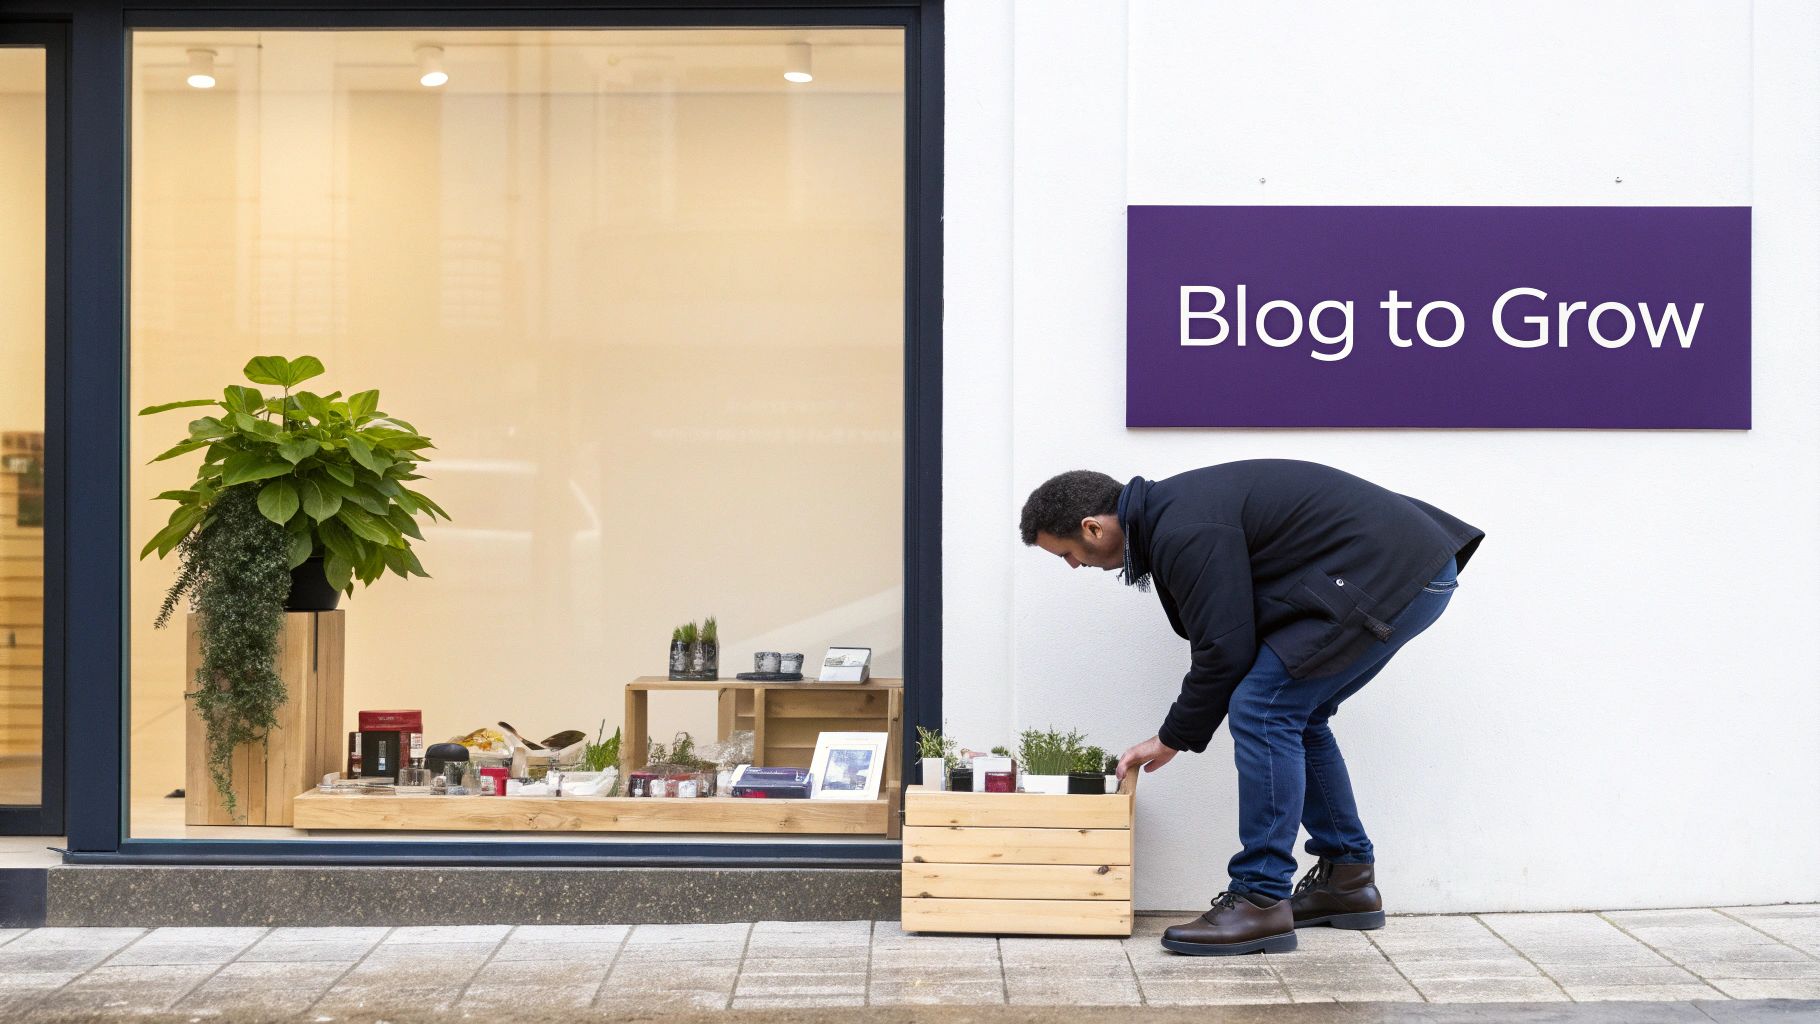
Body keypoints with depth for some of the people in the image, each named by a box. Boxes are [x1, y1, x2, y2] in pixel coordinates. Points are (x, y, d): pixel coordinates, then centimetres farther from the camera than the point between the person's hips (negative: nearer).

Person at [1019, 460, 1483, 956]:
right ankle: (1348, 882, 25)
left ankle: (1261, 901, -6)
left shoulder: (1184, 533, -18)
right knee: (1294, 714, 18)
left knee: (1263, 711, -10)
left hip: (1390, 576, -11)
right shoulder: (1171, 506, 14)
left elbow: (1225, 649, -14)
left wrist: (1173, 738, 0)